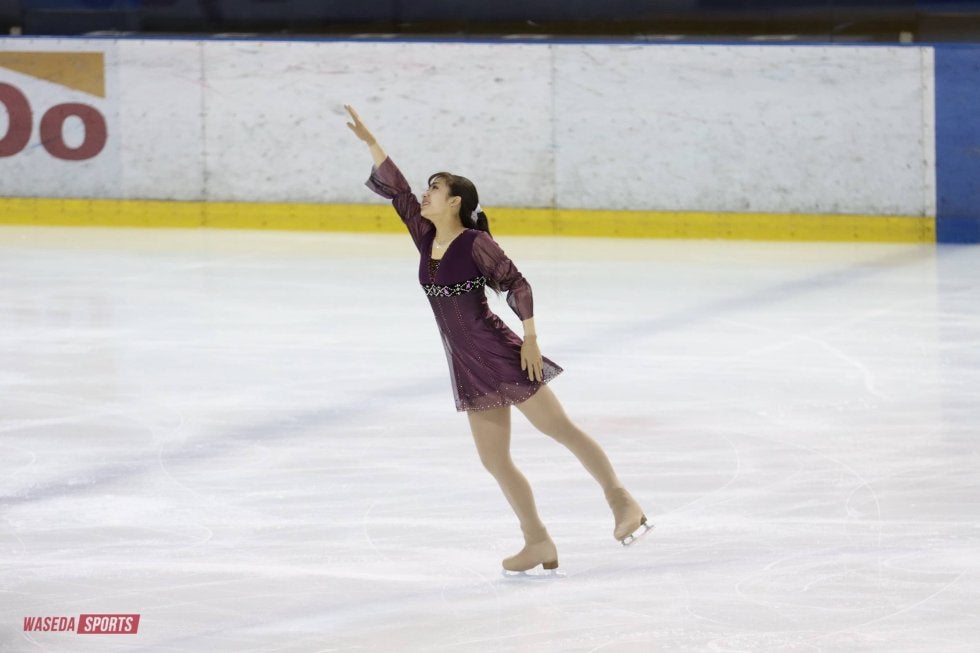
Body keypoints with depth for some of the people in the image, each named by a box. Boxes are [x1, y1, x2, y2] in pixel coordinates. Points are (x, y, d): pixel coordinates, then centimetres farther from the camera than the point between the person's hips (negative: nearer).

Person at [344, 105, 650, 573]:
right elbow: (396, 190, 7)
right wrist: (369, 141, 2)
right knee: (494, 459, 7)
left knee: (560, 428, -2)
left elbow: (517, 285, -11)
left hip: (499, 354, -8)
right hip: (468, 367, 8)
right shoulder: (426, 236, 5)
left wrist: (531, 340, -14)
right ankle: (538, 542, 12)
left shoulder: (476, 244, -14)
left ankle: (620, 499, 7)